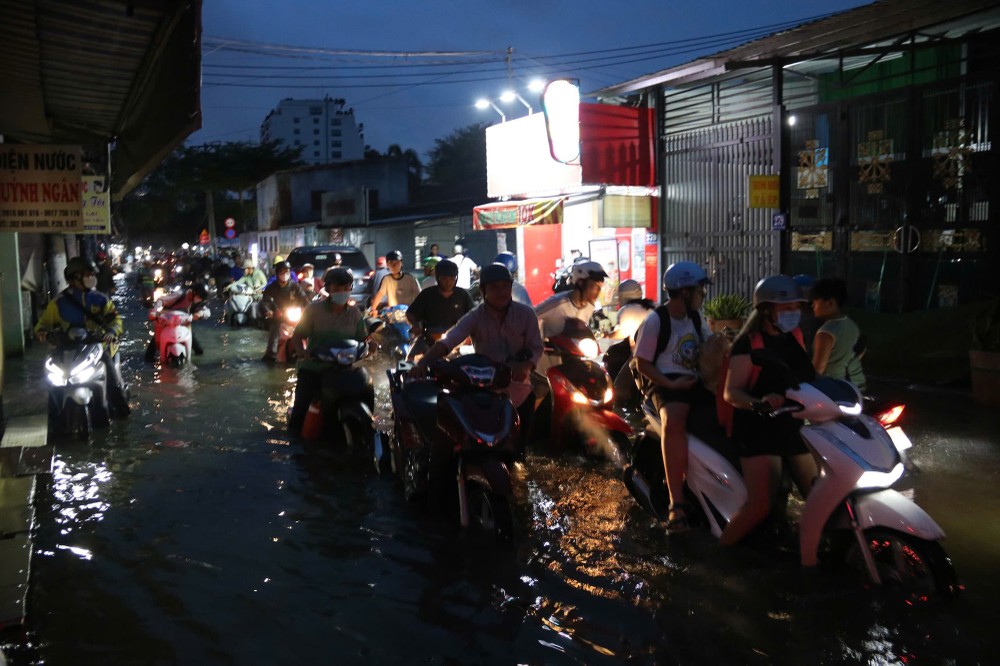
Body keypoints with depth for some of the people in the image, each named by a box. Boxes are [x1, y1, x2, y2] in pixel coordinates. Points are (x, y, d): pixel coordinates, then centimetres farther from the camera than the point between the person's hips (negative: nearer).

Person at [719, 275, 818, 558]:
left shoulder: (794, 336, 10)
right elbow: (731, 392, -19)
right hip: (759, 431, -8)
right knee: (760, 505, -18)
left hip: (795, 427, 8)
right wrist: (759, 403, -37)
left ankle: (813, 556, 26)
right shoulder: (748, 342, -12)